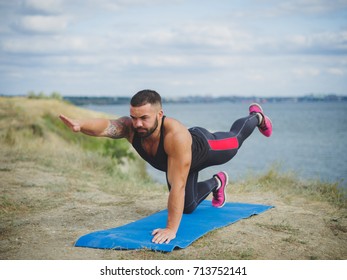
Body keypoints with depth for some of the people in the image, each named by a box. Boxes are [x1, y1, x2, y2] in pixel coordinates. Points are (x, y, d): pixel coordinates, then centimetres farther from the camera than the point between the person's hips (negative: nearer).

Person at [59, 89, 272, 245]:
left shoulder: (176, 135, -51)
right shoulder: (130, 127, -37)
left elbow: (178, 185, -51)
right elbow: (106, 126, -58)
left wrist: (171, 229, -51)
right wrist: (80, 125, -80)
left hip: (205, 147, -4)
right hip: (179, 160, 4)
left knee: (235, 138, 28)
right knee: (187, 207, 18)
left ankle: (257, 116, 62)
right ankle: (216, 183, 49)